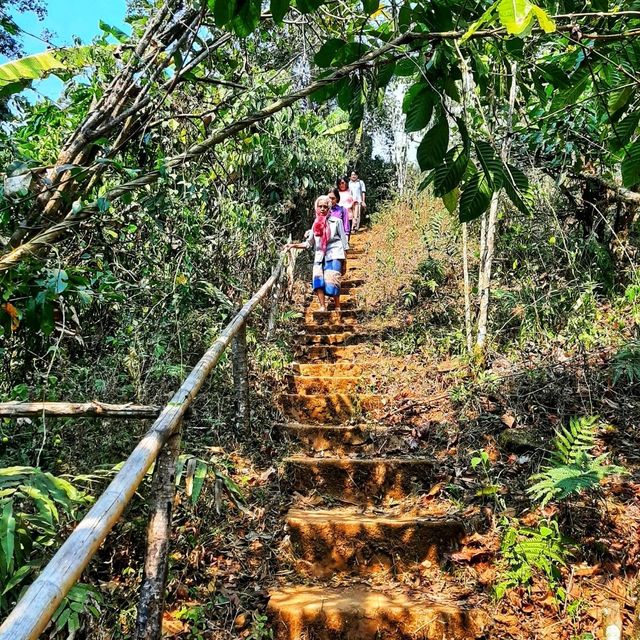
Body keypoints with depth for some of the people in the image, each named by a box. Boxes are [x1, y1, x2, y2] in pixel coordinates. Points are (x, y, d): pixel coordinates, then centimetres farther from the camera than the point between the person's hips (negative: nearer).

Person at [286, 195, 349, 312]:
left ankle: (337, 307, 1)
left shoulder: (336, 221, 4)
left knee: (332, 283, -11)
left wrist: (344, 261, 1)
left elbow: (344, 241, 5)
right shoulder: (316, 224, 15)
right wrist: (294, 245, 6)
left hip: (334, 255, -4)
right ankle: (322, 307, -10)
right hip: (320, 256, 4)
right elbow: (309, 243, 18)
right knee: (318, 280, -13)